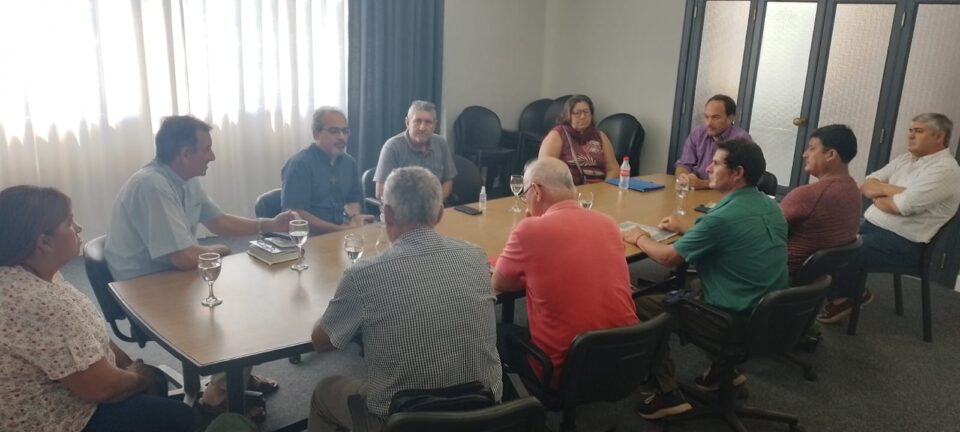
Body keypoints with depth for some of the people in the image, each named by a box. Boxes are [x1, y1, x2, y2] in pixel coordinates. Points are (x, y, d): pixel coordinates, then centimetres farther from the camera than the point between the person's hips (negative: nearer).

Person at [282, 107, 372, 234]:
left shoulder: (349, 162, 11)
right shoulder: (299, 164, -10)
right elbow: (295, 214, -17)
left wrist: (355, 217, -5)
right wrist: (339, 229, -22)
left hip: (341, 230, 6)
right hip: (309, 237, -6)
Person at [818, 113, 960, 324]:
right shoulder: (905, 159, 13)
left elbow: (903, 206, -22)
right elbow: (866, 186, 7)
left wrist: (878, 193, -3)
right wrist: (893, 190, -12)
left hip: (901, 242, -9)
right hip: (868, 224, 9)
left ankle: (844, 298, 6)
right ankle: (849, 293, 11)